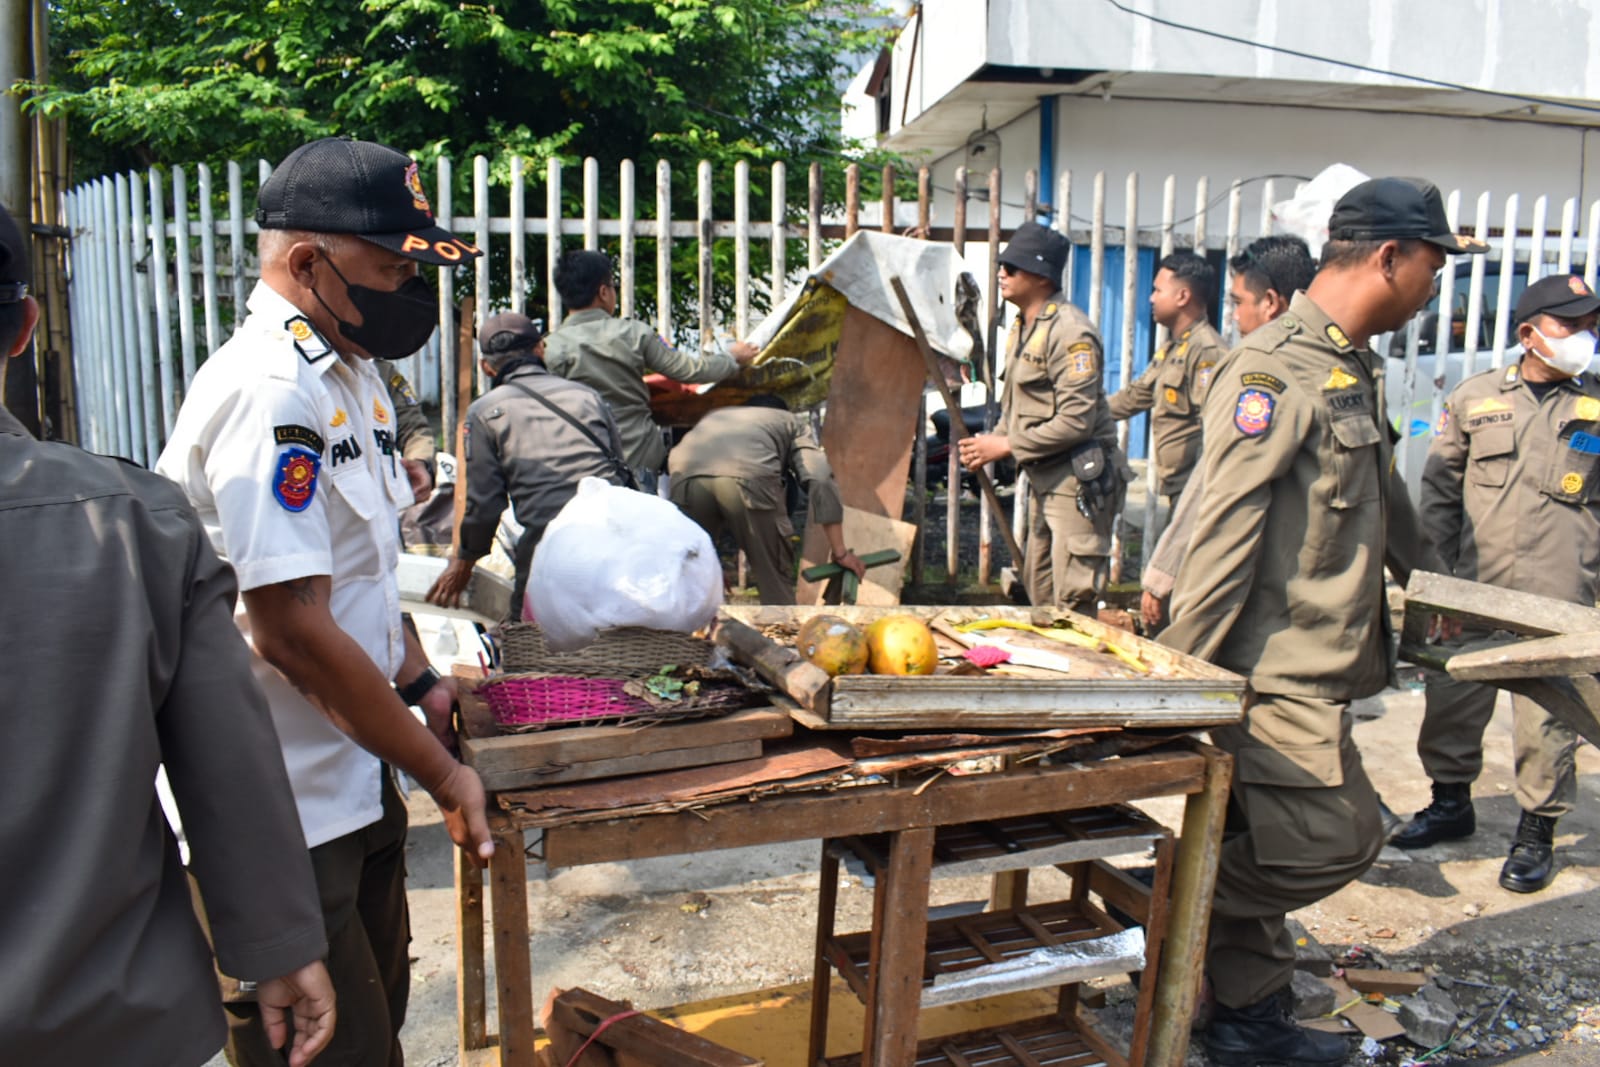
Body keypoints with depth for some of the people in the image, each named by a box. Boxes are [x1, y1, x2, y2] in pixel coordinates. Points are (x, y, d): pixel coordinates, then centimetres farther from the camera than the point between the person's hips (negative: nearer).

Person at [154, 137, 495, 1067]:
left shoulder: (350, 374, 10)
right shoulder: (268, 391, -22)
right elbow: (292, 632, -25)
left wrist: (418, 680, 7)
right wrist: (442, 774, -16)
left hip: (352, 780, 9)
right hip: (289, 821, -9)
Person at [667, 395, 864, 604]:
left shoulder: (714, 415, 45)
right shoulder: (793, 422, 35)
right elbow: (820, 481, 17)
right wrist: (840, 552, 18)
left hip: (685, 476, 3)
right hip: (750, 477, -3)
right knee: (775, 581, 11)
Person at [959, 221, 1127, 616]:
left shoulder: (1070, 332, -19)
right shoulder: (1023, 326, 11)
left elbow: (1076, 420, -24)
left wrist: (1006, 446, -19)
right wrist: (990, 442, 1)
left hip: (1078, 481, -10)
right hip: (1043, 479, 10)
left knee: (1071, 603, -4)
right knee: (1038, 592, 19)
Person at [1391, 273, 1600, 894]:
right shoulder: (1476, 398, 8)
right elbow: (1439, 487, 12)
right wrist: (1434, 569, 6)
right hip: (1471, 590, 2)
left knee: (1546, 715, 3)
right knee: (1451, 698, 9)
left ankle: (1538, 830, 19)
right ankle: (1452, 801, 29)